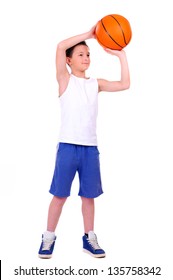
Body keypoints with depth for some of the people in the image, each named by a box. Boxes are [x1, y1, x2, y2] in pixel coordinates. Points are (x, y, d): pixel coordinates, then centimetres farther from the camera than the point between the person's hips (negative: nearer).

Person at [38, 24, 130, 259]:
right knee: (60, 194, 2)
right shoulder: (65, 79, 1)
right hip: (68, 146, -4)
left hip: (90, 147, 4)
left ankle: (89, 238, 21)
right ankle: (49, 238, 14)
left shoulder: (96, 84, 12)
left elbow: (124, 85, 3)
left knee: (89, 195, 10)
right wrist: (88, 34, -9)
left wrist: (121, 55, 2)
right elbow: (61, 47, -12)